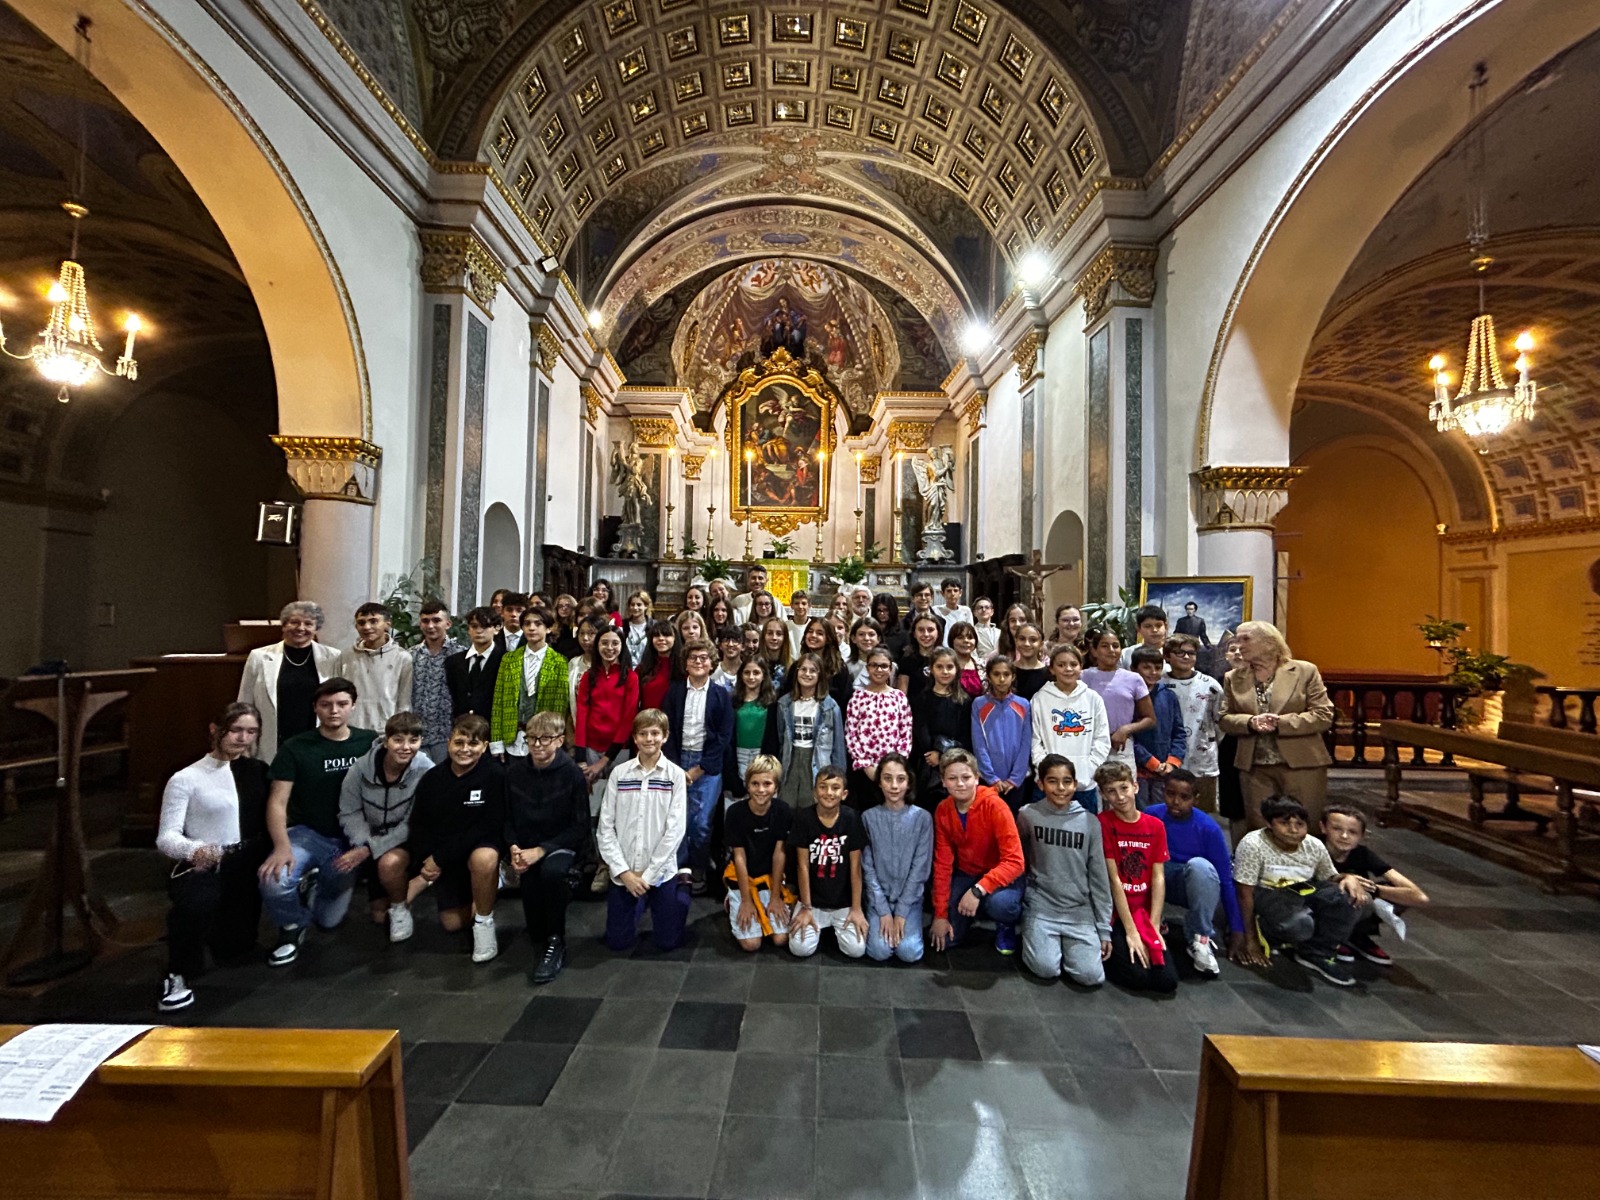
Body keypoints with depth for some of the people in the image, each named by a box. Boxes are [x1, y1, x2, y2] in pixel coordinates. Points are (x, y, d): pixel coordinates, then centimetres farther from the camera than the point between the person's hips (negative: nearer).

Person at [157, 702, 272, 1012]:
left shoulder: (258, 771, 7)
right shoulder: (186, 779, -7)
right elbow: (166, 836, -12)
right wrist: (194, 850, -31)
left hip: (246, 867, 4)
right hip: (201, 867, -4)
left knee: (233, 949, 13)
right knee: (196, 902, -38)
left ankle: (216, 916, 47)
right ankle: (179, 976, -10)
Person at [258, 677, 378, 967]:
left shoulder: (370, 743, -5)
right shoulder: (295, 748, -8)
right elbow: (277, 802, -11)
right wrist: (282, 847, -27)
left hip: (348, 840, 1)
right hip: (306, 833, -1)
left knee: (329, 920, 8)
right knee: (274, 885, -31)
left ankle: (314, 885, 43)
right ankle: (292, 927, 4)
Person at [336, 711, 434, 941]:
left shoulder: (426, 771, -26)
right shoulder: (362, 766, -17)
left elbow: (413, 825, -21)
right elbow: (349, 812, -8)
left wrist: (370, 849, -27)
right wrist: (363, 844, -24)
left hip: (407, 842, -3)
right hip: (369, 840, 3)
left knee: (389, 863, -35)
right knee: (378, 915, 5)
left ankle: (401, 906, -5)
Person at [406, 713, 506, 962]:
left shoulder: (495, 775, -20)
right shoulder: (432, 779, -4)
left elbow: (489, 826, -22)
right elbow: (418, 826, 3)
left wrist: (441, 858, -20)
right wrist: (425, 864, -13)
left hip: (481, 846, -5)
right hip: (442, 859, 5)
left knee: (484, 858, -38)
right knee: (452, 924, 5)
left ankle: (484, 922, -13)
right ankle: (490, 881, 33)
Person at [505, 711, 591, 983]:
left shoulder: (572, 774, -12)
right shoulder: (514, 771, 0)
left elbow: (580, 827, -10)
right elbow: (507, 818, 9)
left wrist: (541, 850, -17)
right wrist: (513, 847, -10)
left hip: (561, 845, -3)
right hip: (525, 846, 3)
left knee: (551, 870, -33)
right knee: (528, 881, -24)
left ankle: (555, 942, -12)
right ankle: (539, 939, 9)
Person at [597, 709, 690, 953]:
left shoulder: (675, 775, -8)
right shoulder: (619, 774, -3)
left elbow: (675, 830, -10)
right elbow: (606, 827, -3)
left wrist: (648, 875, -10)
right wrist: (623, 871, -9)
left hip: (661, 872, -1)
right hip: (623, 873, 2)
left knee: (668, 942, 7)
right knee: (618, 942, 8)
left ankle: (681, 890, 33)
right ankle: (640, 904, 37)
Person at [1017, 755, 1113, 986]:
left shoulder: (1090, 822, -1)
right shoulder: (1028, 815, -7)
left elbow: (1099, 877, 3)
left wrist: (1104, 929, 3)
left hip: (1081, 910, 2)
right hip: (1041, 905, -1)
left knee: (1090, 975, -13)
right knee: (1046, 969, -18)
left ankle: (1068, 945, 17)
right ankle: (1036, 938, 14)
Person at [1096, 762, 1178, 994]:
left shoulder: (1155, 826, 3)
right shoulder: (1103, 823, -12)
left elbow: (1158, 878, -1)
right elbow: (1114, 879, -13)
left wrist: (1153, 926, -9)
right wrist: (1131, 931, -14)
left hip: (1144, 914, 4)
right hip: (1114, 915, -4)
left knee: (1167, 981, -11)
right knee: (1138, 977, -18)